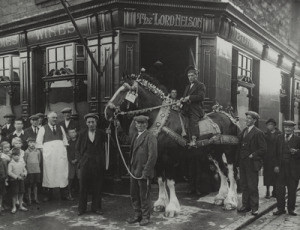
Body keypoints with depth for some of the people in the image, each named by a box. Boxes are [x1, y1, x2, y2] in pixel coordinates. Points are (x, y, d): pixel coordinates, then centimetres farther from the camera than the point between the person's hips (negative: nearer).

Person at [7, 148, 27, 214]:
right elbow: (9, 172, -18)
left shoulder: (21, 163, 6)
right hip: (14, 180, -4)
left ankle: (21, 206, 22)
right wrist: (16, 177, -25)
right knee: (15, 194, -3)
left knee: (21, 193, 9)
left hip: (21, 180, 4)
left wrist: (24, 174, -13)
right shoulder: (11, 164, -8)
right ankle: (14, 207, 12)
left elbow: (25, 170, 10)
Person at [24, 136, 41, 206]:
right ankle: (29, 199, 15)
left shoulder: (38, 151, 3)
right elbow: (24, 161, 0)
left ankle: (35, 198, 19)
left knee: (35, 184, 10)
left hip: (37, 170, 3)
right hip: (29, 171, -3)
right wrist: (27, 168, 0)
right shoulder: (26, 152, -6)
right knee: (29, 185, 4)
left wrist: (36, 166, 8)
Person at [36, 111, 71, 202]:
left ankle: (63, 194, 8)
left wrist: (64, 149, 6)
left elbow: (65, 140, 17)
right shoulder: (43, 129, 5)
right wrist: (43, 152, -5)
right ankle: (49, 194, 9)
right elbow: (39, 143, 3)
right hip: (49, 153, -3)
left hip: (60, 152, 3)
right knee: (49, 173, -1)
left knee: (62, 171, 1)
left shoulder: (60, 128, 15)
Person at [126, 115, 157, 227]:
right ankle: (137, 215, 28)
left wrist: (146, 172, -19)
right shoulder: (135, 137, 15)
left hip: (143, 172, -7)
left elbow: (153, 156, -17)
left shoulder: (150, 137, -11)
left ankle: (145, 217, 18)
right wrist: (130, 168, 10)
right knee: (134, 194, 14)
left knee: (144, 195, 3)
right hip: (133, 171, 8)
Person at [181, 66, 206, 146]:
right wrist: (183, 99, 2)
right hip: (187, 109, 8)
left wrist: (189, 97, -15)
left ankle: (193, 139, -33)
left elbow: (201, 96, -11)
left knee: (193, 121, -25)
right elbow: (185, 96, 27)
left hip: (196, 109, -8)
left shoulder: (201, 85, 4)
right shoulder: (188, 87, 27)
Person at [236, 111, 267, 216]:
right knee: (243, 185, 13)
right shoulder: (244, 131, 12)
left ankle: (254, 207, 12)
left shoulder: (258, 133, -10)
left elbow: (263, 149, -11)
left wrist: (253, 155, -14)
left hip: (251, 163, -7)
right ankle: (246, 205, 23)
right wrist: (238, 160, 7)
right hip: (242, 162, 7)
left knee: (252, 186, 1)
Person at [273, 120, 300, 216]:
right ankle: (281, 208, 15)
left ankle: (291, 209, 20)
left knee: (292, 190, 6)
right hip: (280, 168, 2)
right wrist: (275, 165, -1)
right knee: (279, 189, 2)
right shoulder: (278, 138, 8)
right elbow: (275, 152, 7)